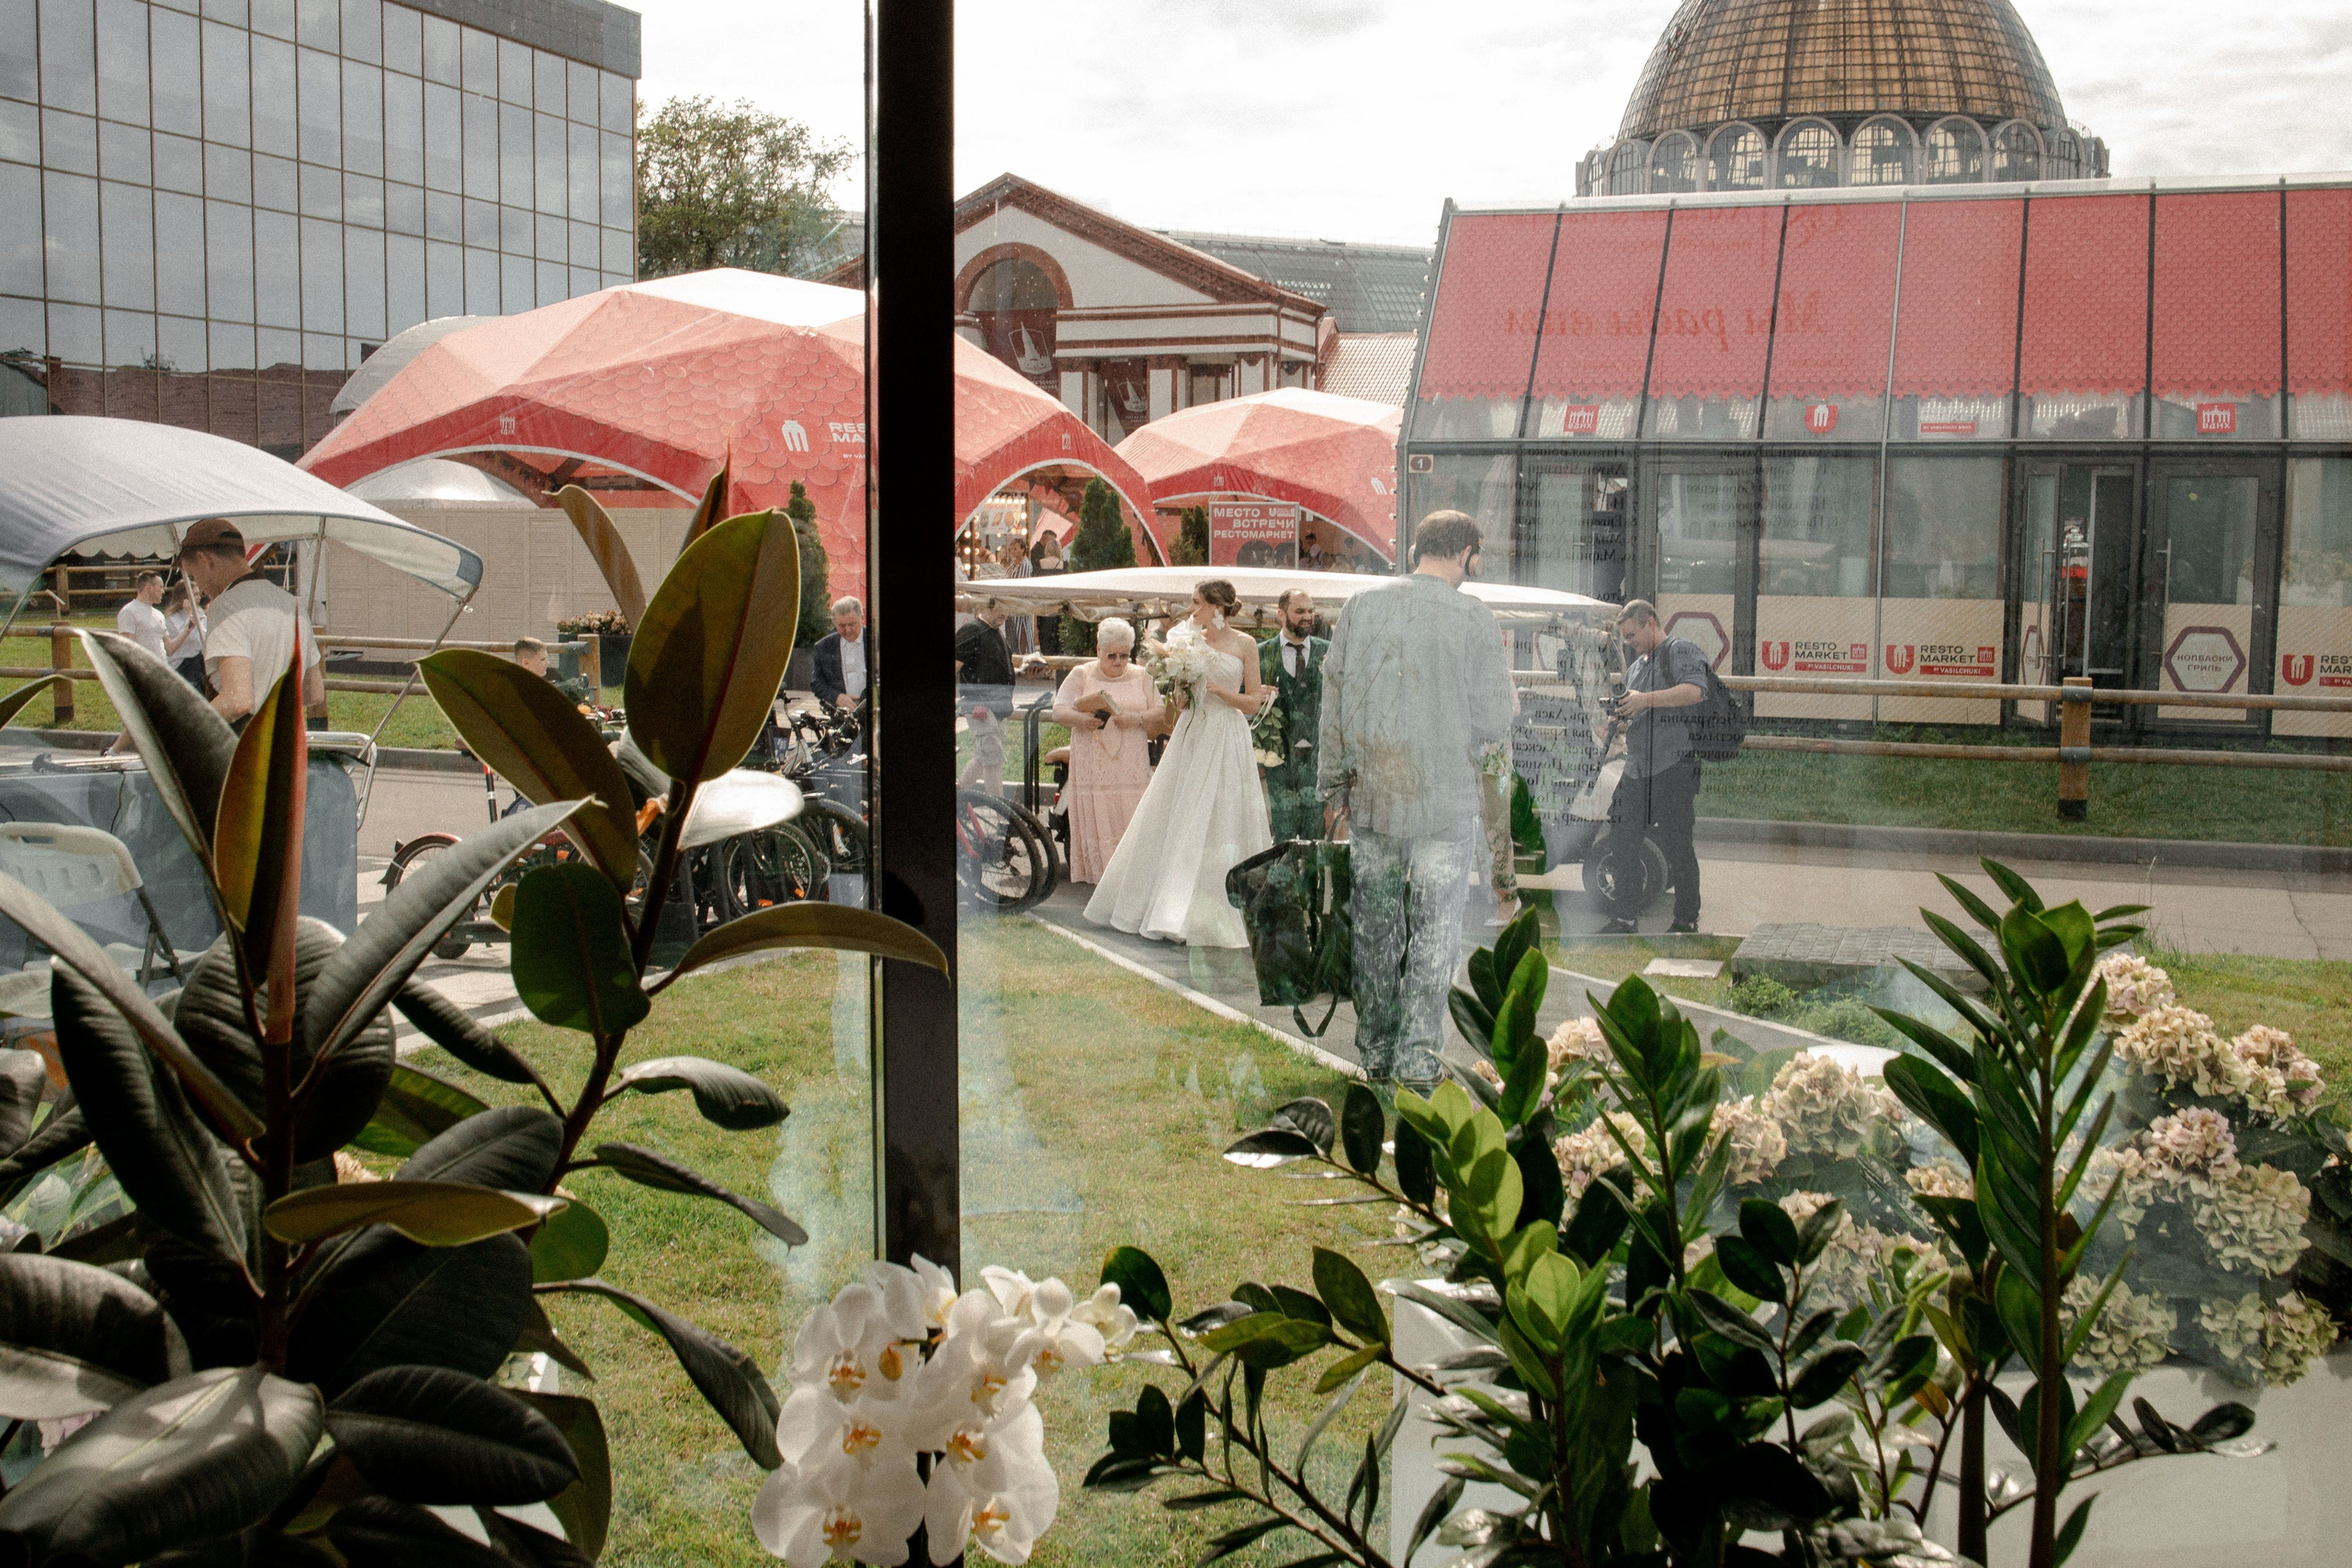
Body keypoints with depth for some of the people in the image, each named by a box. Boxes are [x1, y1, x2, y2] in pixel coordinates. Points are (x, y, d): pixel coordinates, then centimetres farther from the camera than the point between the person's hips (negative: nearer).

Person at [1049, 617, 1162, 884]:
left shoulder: (1141, 676, 12)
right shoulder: (1081, 675, 8)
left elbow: (1161, 713, 7)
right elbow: (1059, 711, 0)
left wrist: (1137, 719, -14)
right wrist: (1080, 719, -22)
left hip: (1132, 768, 1)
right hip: (1093, 769, -1)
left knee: (1131, 822, -4)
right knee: (1097, 823, -6)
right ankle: (1101, 876, -2)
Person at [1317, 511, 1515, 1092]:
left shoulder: (1362, 606, 2)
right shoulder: (1474, 617, -8)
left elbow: (1332, 703, 5)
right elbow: (1494, 722, -7)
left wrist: (1333, 786, 12)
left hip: (1369, 795, 4)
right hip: (1445, 802, -3)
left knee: (1376, 927, 13)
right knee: (1434, 931, 6)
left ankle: (1375, 1053, 22)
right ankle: (1417, 1060, 7)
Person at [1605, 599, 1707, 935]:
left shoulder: (1680, 649, -1)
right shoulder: (1635, 667, 26)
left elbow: (1694, 692, -17)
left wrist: (1646, 700, -20)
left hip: (1674, 765, -8)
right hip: (1636, 768, 8)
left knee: (1675, 845, -5)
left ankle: (1687, 920, 6)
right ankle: (1625, 918, 13)